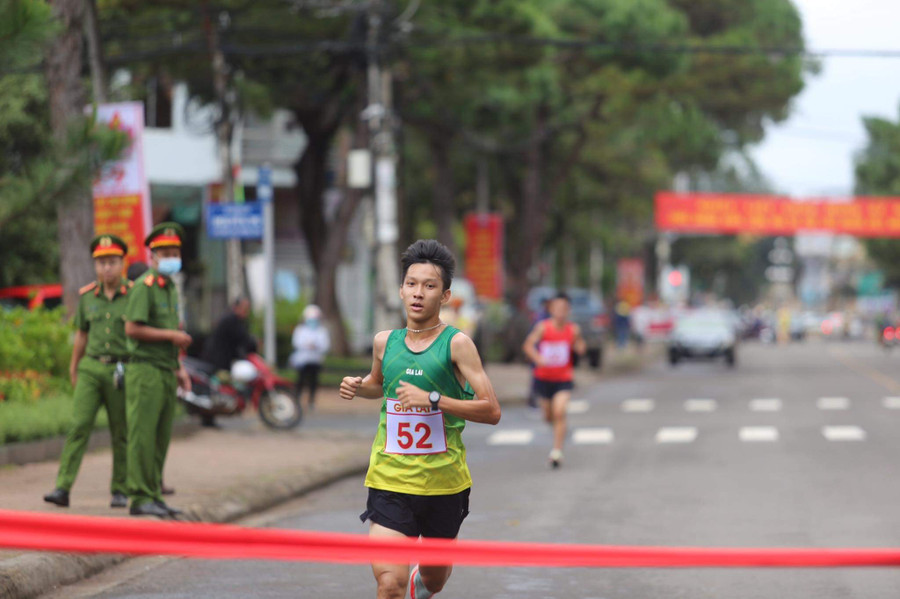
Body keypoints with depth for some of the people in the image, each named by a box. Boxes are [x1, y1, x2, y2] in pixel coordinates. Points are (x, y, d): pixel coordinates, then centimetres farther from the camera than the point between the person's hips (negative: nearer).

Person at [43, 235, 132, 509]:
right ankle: (62, 488, -14)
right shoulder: (87, 296, 7)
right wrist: (73, 370, 23)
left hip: (121, 372, -2)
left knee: (121, 433, 4)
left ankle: (119, 491, 16)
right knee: (79, 426, -9)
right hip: (91, 369, 2)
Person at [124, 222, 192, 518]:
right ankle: (140, 497, -8)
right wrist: (172, 335, -15)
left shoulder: (170, 287, 18)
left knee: (161, 439, 8)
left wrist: (179, 368, 19)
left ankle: (154, 495, 12)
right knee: (142, 436, -8)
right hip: (145, 371, -8)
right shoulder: (144, 286, -9)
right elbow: (132, 328, -18)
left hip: (166, 373, 8)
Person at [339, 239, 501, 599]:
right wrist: (357, 387, 4)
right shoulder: (385, 342, 3)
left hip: (444, 481, -1)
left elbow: (491, 411, -14)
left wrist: (433, 399, -23)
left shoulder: (456, 344, -8)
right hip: (389, 479, 1)